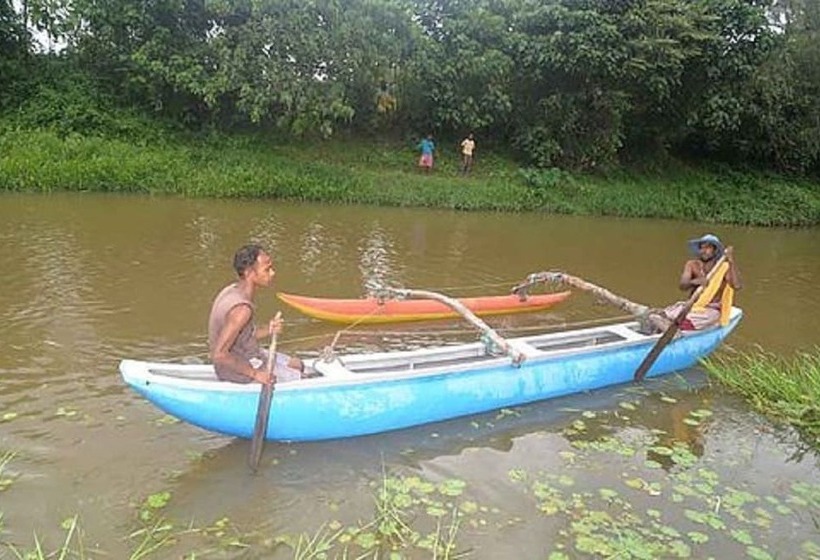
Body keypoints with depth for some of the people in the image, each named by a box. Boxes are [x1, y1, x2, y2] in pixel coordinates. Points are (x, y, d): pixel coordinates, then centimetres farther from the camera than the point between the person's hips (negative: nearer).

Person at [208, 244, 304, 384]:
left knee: (297, 364, 21)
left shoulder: (233, 289, 0)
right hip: (240, 373, -9)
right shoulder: (242, 309, -30)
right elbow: (218, 355, -32)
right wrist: (255, 374, -23)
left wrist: (267, 331, -5)